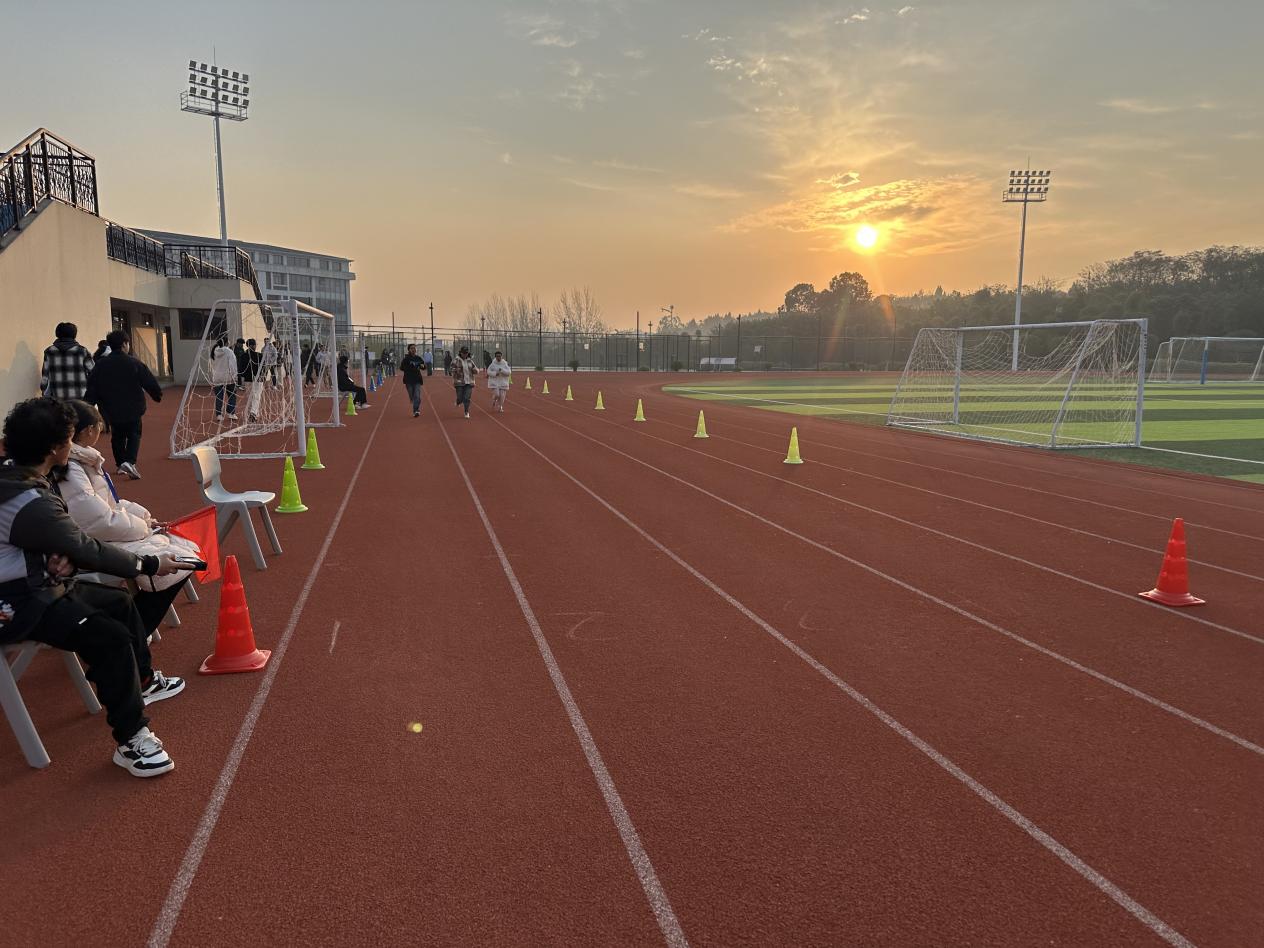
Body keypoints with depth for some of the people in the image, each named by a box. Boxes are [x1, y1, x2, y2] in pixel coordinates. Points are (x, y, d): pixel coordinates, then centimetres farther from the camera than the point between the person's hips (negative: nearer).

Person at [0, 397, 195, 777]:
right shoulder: (30, 503, -29)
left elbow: (61, 540, 10)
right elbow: (89, 551, -20)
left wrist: (62, 559, -12)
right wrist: (150, 565, -7)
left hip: (35, 584, 11)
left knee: (121, 603, 18)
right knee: (112, 637, -23)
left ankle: (143, 681, 36)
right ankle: (130, 740, -15)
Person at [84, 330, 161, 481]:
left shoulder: (101, 365, -4)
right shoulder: (135, 363, -11)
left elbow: (92, 389, -4)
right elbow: (150, 383, -6)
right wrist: (157, 395, 13)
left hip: (111, 410, 3)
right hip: (132, 409, -3)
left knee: (117, 436, 20)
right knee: (134, 435, 6)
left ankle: (120, 465, 25)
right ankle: (129, 462, -16)